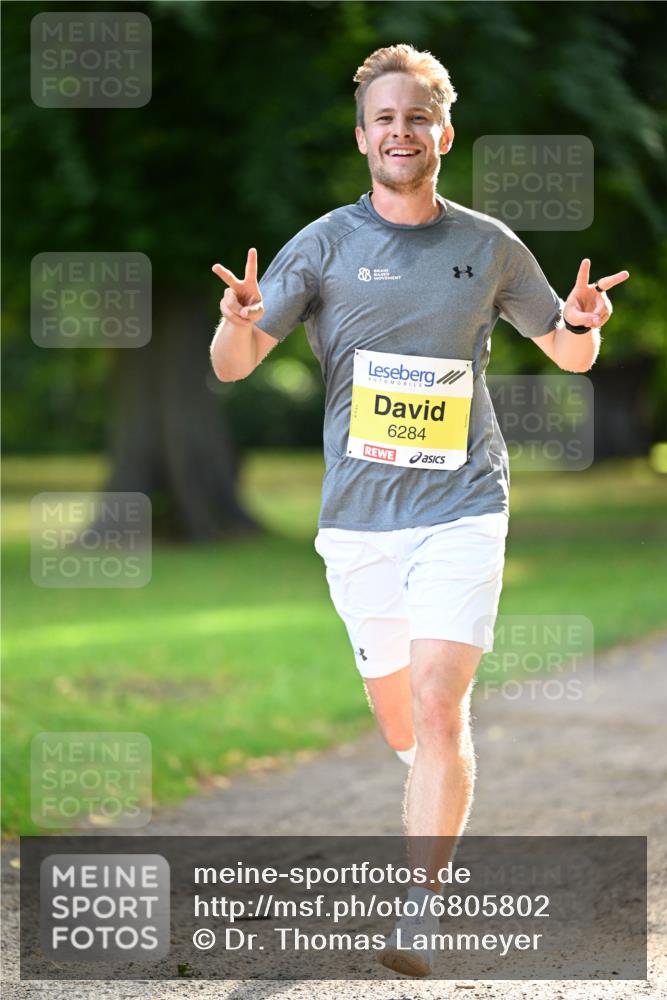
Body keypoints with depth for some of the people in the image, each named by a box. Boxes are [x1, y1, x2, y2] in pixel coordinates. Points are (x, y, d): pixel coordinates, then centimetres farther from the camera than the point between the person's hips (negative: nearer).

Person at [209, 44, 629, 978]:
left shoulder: (490, 246, 3)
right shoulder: (325, 244, 0)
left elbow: (571, 355, 16)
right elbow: (231, 366, -3)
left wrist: (581, 323, -9)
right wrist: (240, 324, -26)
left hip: (461, 507, -1)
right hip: (358, 516, 1)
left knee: (438, 704, -17)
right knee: (399, 722, 12)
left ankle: (421, 911, -14)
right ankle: (443, 789, 48)